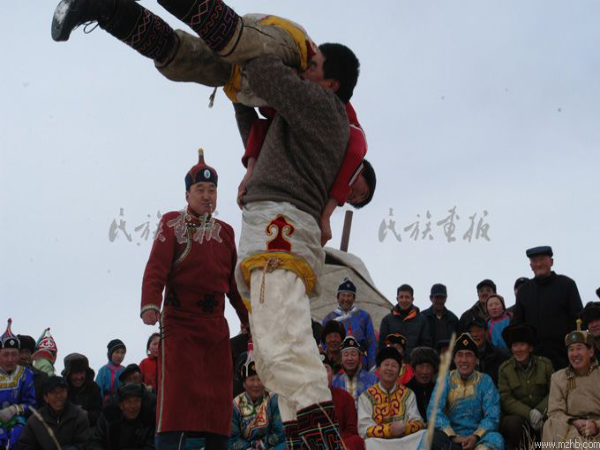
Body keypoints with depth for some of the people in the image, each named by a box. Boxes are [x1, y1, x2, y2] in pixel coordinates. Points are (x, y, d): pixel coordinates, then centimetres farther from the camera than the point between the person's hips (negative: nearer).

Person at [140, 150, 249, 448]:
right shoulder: (172, 223, -1)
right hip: (179, 322, -5)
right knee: (177, 392, -14)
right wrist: (150, 304, -29)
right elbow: (156, 267, -13)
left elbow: (234, 283, 19)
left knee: (219, 397, 4)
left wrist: (249, 320, 15)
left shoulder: (225, 232, 15)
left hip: (216, 324, 6)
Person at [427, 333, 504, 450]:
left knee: (496, 439, -32)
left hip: (476, 437, 0)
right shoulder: (445, 379, 5)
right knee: (431, 436, -33)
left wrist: (475, 437, -22)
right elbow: (433, 411, -7)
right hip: (449, 436, 0)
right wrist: (453, 436, -21)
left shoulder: (485, 381, 5)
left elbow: (492, 417, -4)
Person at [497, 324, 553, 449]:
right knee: (513, 423, -34)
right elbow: (506, 400, -5)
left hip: (542, 415, 1)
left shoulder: (546, 364, 7)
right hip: (517, 415, -1)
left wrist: (539, 411, -18)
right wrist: (529, 414, -19)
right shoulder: (504, 369, 4)